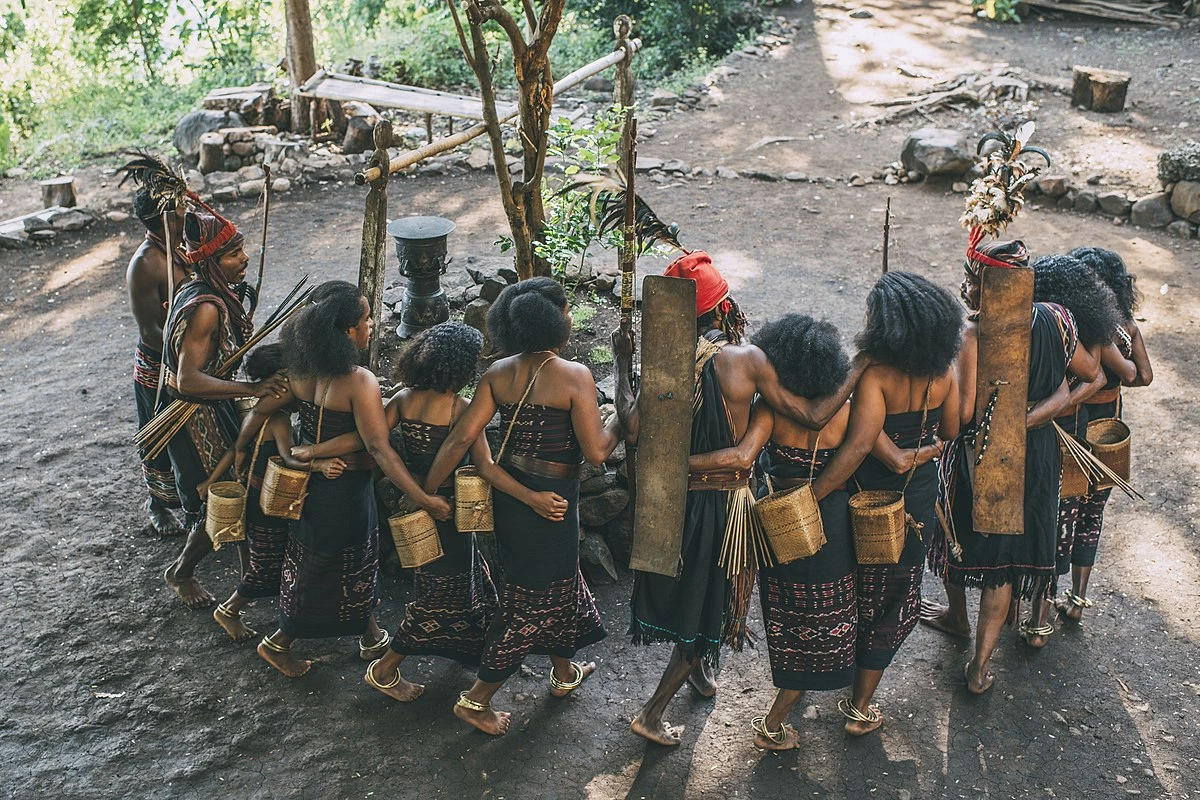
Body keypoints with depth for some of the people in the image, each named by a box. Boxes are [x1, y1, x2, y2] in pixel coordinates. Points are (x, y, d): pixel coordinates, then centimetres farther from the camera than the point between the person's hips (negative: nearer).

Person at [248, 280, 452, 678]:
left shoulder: (302, 370, -8)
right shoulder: (360, 381, -28)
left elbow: (259, 412, -1)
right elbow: (380, 449, -32)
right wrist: (423, 498, -30)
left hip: (307, 481, 7)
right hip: (345, 491, -7)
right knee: (338, 572, 17)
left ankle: (371, 637, 46)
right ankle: (280, 642, 32)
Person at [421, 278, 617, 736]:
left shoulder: (498, 374, -4)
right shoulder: (575, 377, -20)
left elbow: (461, 437, -7)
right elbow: (596, 453, -20)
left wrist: (426, 491, -2)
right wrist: (617, 423, -1)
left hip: (508, 492, 7)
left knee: (559, 580, 27)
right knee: (532, 602, 10)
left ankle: (564, 672, 47)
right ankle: (476, 701, 17)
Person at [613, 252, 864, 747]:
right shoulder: (746, 360, -19)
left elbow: (633, 430, -15)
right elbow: (813, 417, -16)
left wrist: (622, 364, -3)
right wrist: (858, 370, -4)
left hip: (674, 496, 4)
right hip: (725, 498, -3)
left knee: (683, 589, 27)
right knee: (707, 603, 12)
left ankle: (698, 670, 51)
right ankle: (652, 714, 17)